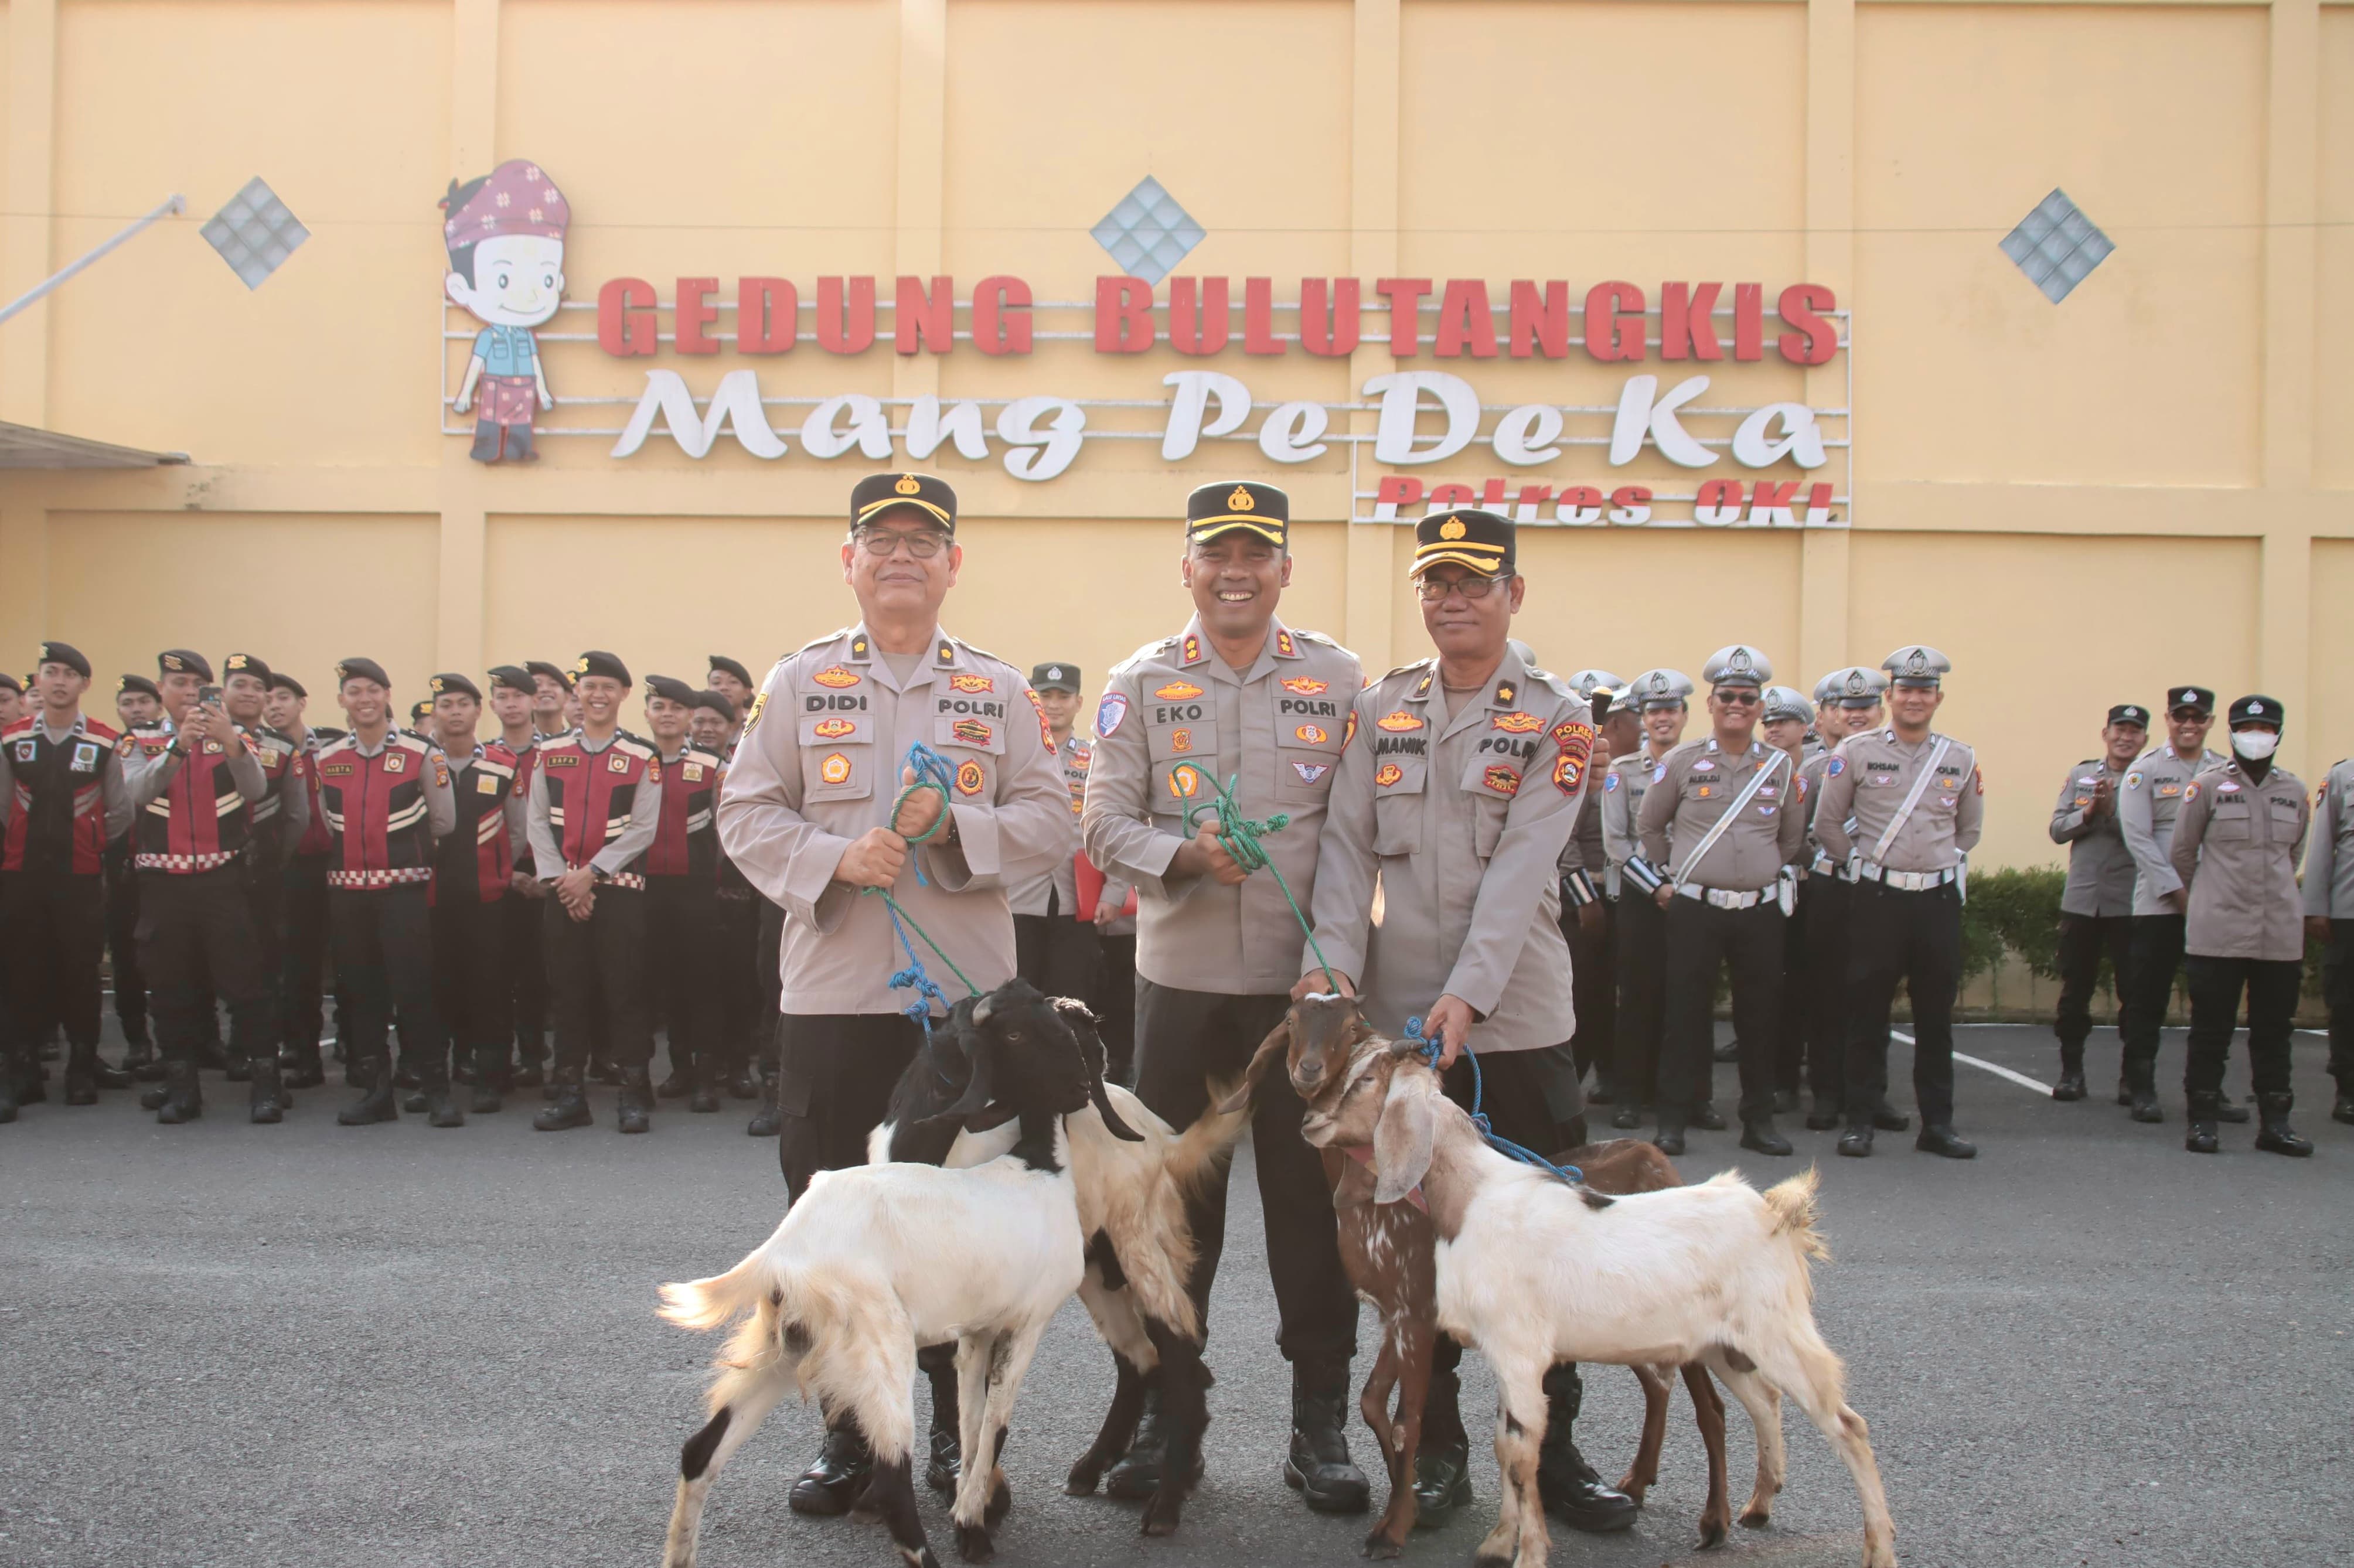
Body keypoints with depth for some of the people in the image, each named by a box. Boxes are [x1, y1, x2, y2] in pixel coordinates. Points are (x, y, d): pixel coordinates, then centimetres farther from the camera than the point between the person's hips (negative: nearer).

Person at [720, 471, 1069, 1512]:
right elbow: (746, 813, 2)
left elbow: (1048, 821, 3)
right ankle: (847, 1429, 18)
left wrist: (955, 823, -14)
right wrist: (834, 857, -15)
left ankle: (960, 1427, 21)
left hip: (968, 996, 0)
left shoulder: (999, 691, 8)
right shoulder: (799, 683, 6)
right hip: (831, 994, 0)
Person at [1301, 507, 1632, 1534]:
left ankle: (1550, 1446, 18)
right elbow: (1346, 846, 2)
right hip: (1396, 1018, 2)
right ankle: (1435, 1443, 22)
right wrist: (1330, 964, -14)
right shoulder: (1380, 710, 8)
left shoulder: (1556, 720, -1)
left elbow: (1522, 866, -13)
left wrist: (1469, 993, -24)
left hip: (1517, 1020, -2)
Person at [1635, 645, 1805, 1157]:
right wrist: (1664, 880, 9)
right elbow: (1648, 826, 11)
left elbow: (1793, 836, 20)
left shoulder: (1780, 765, 7)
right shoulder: (1681, 761, 1)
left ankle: (1759, 1120, 16)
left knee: (1760, 1015, 6)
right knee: (1687, 1012, -1)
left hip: (1761, 911, 2)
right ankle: (1673, 1119, 7)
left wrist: (1763, 874, 14)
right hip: (1694, 908, -2)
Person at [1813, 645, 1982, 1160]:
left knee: (1936, 1015, 7)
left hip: (1940, 899, 2)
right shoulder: (1856, 752, -1)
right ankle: (1860, 1121, 10)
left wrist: (1946, 866, 12)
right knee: (1868, 1012, 2)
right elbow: (1828, 824, 6)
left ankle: (1938, 1123, 15)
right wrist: (1862, 864, 5)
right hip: (1878, 898, -2)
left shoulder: (1961, 759, 7)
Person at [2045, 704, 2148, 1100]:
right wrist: (2089, 812, -11)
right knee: (2075, 990, 7)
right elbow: (2058, 830, 5)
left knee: (2134, 992, 3)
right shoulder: (2081, 775, 10)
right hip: (2081, 899, 3)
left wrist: (2112, 810, -21)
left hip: (2130, 903, -3)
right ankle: (2071, 1071, 16)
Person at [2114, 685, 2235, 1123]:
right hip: (2159, 903, -3)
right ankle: (2139, 1087, 9)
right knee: (2148, 999, 0)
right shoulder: (2145, 770, 0)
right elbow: (2138, 837, -8)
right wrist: (2176, 890, -13)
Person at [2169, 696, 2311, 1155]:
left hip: (2281, 932, 3)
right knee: (2211, 1028, 1)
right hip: (2218, 932, -3)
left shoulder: (2295, 792, 8)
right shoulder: (2208, 786, -2)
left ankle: (2274, 1122, 14)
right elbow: (2182, 851, 5)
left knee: (2274, 1031, 7)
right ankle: (2201, 1119, 8)